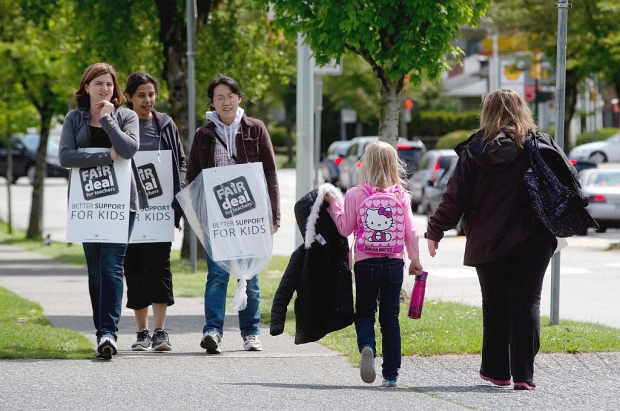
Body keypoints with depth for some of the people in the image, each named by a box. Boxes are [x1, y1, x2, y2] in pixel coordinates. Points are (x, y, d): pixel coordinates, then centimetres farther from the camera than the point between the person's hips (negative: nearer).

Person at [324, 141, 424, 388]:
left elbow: (345, 229, -1)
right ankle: (391, 374, 7)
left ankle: (367, 347, -20)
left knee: (365, 312, 11)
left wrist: (333, 205, 11)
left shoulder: (355, 195, -7)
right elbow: (410, 231, 2)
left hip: (366, 263, -2)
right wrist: (415, 259, 14)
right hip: (394, 263, 2)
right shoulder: (401, 195, -1)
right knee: (390, 318, 9)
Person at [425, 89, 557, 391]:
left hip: (487, 241, 1)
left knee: (494, 306, 14)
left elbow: (456, 197, -2)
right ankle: (523, 375, -8)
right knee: (526, 304, 1)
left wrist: (435, 231, 7)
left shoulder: (475, 151, -3)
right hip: (531, 241, -1)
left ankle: (496, 370, 23)